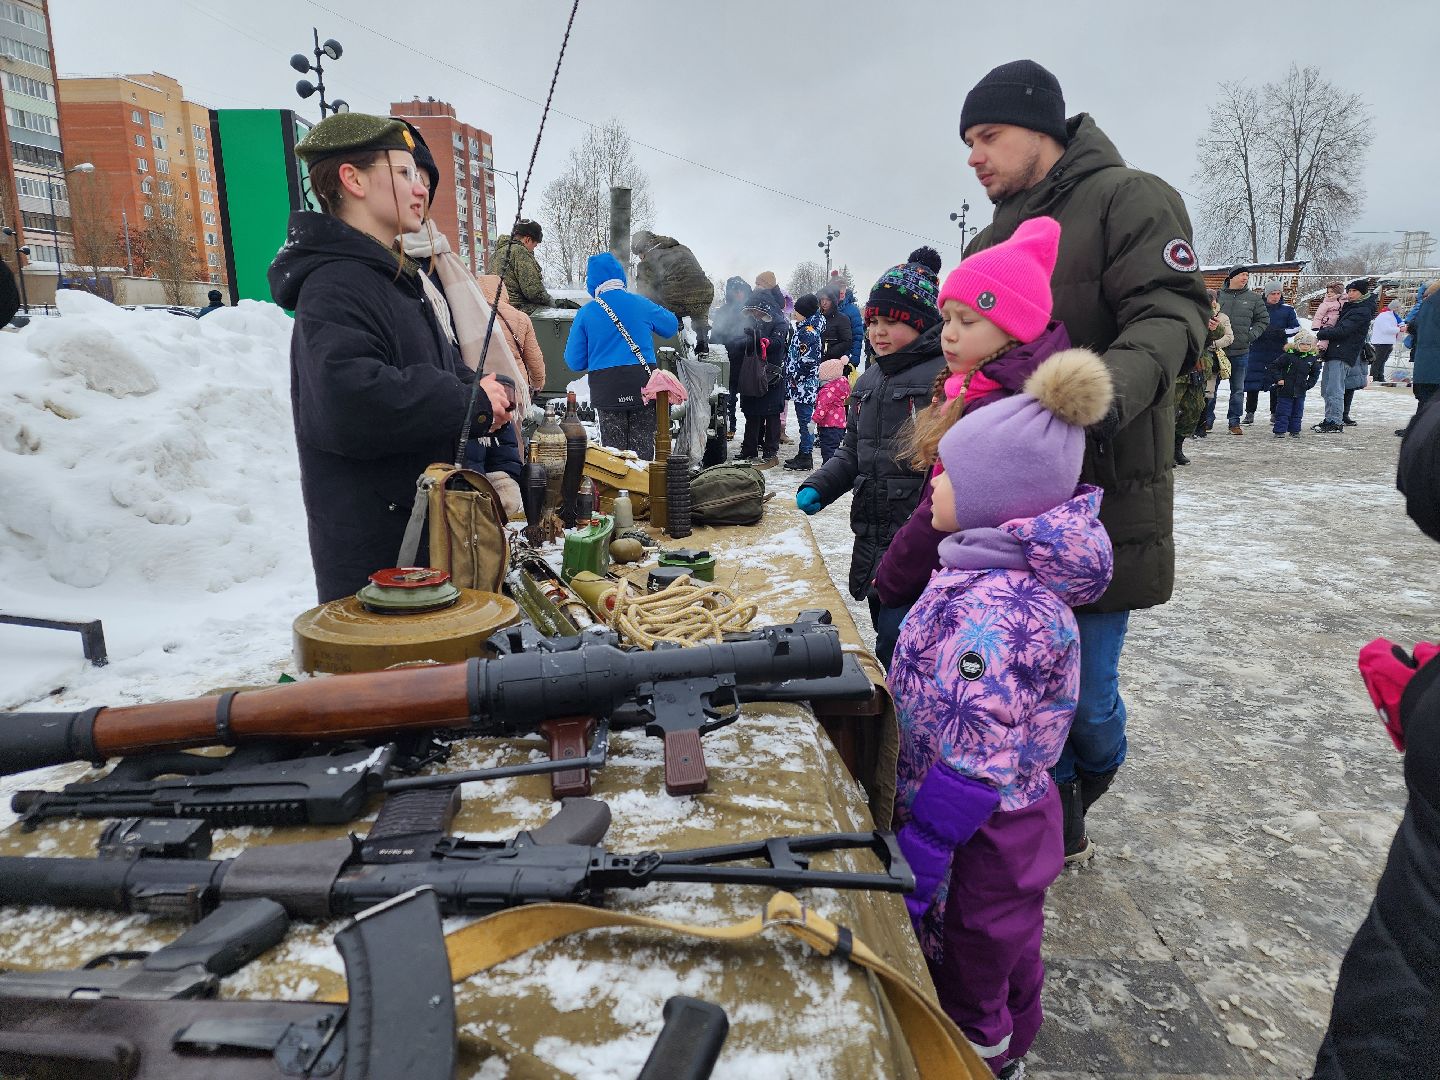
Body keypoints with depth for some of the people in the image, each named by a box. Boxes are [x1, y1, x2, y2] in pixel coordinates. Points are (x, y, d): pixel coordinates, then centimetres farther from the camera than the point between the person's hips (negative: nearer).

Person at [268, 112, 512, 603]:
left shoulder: (393, 277, 18)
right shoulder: (336, 286, -16)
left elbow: (440, 365, 25)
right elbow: (351, 403, -32)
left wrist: (484, 391, 0)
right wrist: (471, 402, -20)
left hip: (420, 521, 10)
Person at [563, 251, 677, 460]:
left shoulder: (585, 313, -1)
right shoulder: (641, 304, 1)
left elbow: (574, 362, 2)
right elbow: (672, 327, 18)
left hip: (606, 391, -1)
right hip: (643, 387, 1)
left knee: (613, 446, 8)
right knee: (642, 445, 8)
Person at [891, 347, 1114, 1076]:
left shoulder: (998, 612, -32)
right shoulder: (995, 570, -2)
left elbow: (974, 764, -30)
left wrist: (913, 864, -22)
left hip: (976, 837, -9)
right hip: (1001, 820, 9)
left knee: (969, 979, 15)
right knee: (999, 957, 29)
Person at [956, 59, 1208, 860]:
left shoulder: (1131, 200, -4)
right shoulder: (996, 238, 16)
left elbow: (1169, 314, -17)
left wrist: (1109, 392, -36)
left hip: (1100, 501, -6)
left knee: (1086, 692, 2)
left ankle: (1088, 787, 36)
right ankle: (1056, 827, 32)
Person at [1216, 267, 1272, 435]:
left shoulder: (1253, 298, 5)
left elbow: (1264, 320, 13)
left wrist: (1251, 335, 0)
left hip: (1241, 351, 2)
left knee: (1238, 389, 8)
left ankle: (1234, 421, 17)